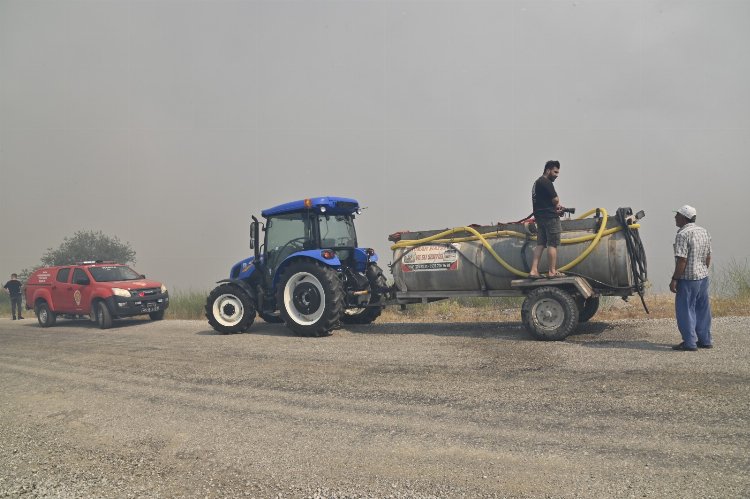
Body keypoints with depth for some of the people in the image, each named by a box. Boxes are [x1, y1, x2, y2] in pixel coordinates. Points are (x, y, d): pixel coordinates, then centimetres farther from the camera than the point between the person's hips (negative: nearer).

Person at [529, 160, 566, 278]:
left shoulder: (537, 182, 21)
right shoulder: (546, 182, -11)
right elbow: (555, 199, -15)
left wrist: (556, 206, 5)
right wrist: (557, 204, 8)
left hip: (539, 216, 9)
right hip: (550, 216, -9)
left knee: (540, 244, 7)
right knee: (552, 244, -4)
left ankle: (534, 270, 1)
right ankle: (552, 271, -2)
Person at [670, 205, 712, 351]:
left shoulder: (682, 235, -17)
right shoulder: (704, 232, 10)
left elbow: (682, 261, -21)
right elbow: (708, 257, 15)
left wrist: (674, 280, -16)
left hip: (688, 279, -9)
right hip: (703, 276, 9)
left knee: (685, 310, -1)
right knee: (703, 309, 15)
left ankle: (690, 343, 2)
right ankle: (705, 340, 23)